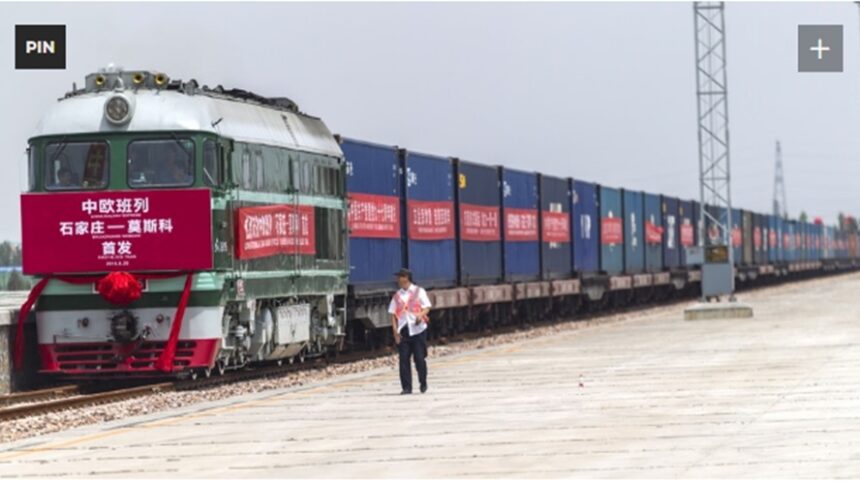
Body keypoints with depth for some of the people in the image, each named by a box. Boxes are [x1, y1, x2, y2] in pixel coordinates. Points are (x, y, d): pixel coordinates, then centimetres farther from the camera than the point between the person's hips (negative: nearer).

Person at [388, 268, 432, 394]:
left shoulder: (419, 292, 4)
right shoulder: (397, 295, 12)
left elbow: (427, 307, -1)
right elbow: (393, 313, 9)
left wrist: (420, 314, -23)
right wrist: (395, 331, -3)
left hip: (418, 329, -3)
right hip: (403, 331, 3)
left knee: (420, 358, -1)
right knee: (404, 359, -3)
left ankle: (423, 383, 19)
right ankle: (406, 387, 1)